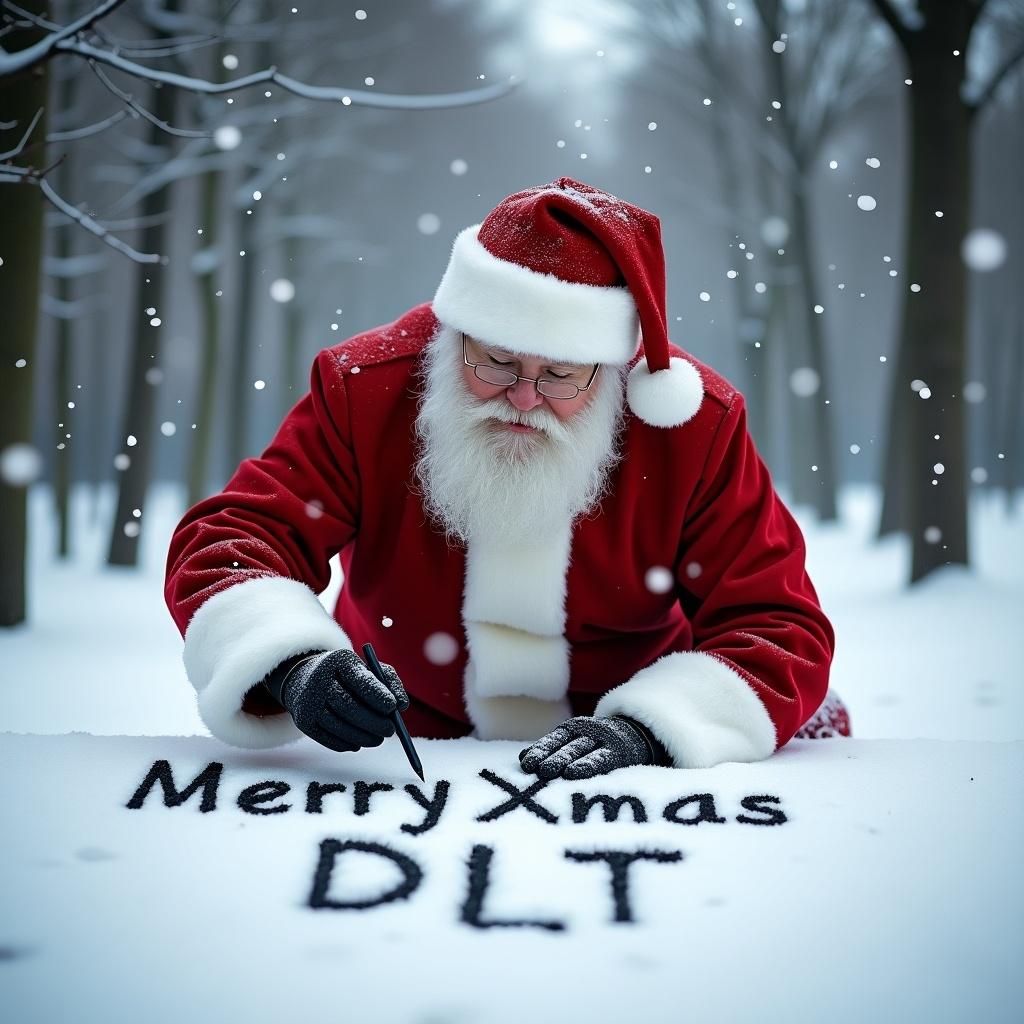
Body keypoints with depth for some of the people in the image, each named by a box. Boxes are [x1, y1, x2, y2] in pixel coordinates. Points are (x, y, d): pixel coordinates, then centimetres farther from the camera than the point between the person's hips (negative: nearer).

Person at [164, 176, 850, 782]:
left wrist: (646, 729, -35)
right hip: (402, 743, 0)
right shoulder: (364, 387, -16)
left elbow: (781, 629, -17)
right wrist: (292, 665, -39)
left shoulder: (697, 425, -16)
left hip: (615, 759, 1)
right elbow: (226, 543, -18)